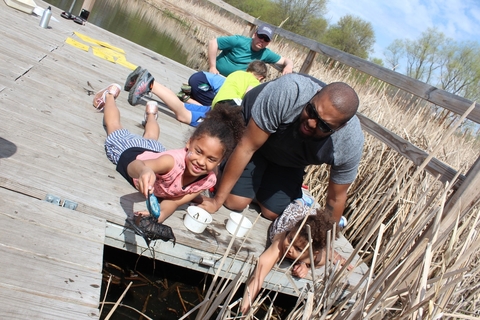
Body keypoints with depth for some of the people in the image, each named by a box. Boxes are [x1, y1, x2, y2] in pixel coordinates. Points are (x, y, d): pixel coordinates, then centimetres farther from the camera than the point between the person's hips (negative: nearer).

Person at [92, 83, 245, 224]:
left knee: (150, 139, 40)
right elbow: (133, 165, -59)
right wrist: (144, 170, -82)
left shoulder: (208, 180, -35)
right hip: (130, 152, -3)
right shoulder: (173, 160, -50)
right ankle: (111, 93, 53)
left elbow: (174, 201, -32)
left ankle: (151, 113, 66)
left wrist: (161, 214, -53)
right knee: (115, 128, 30)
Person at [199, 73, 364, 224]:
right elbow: (247, 147, -34)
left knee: (271, 212, -2)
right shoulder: (288, 92, -42)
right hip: (251, 132, -2)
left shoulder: (351, 142, -32)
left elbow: (336, 198, -16)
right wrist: (217, 200, -29)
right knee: (235, 202, -14)